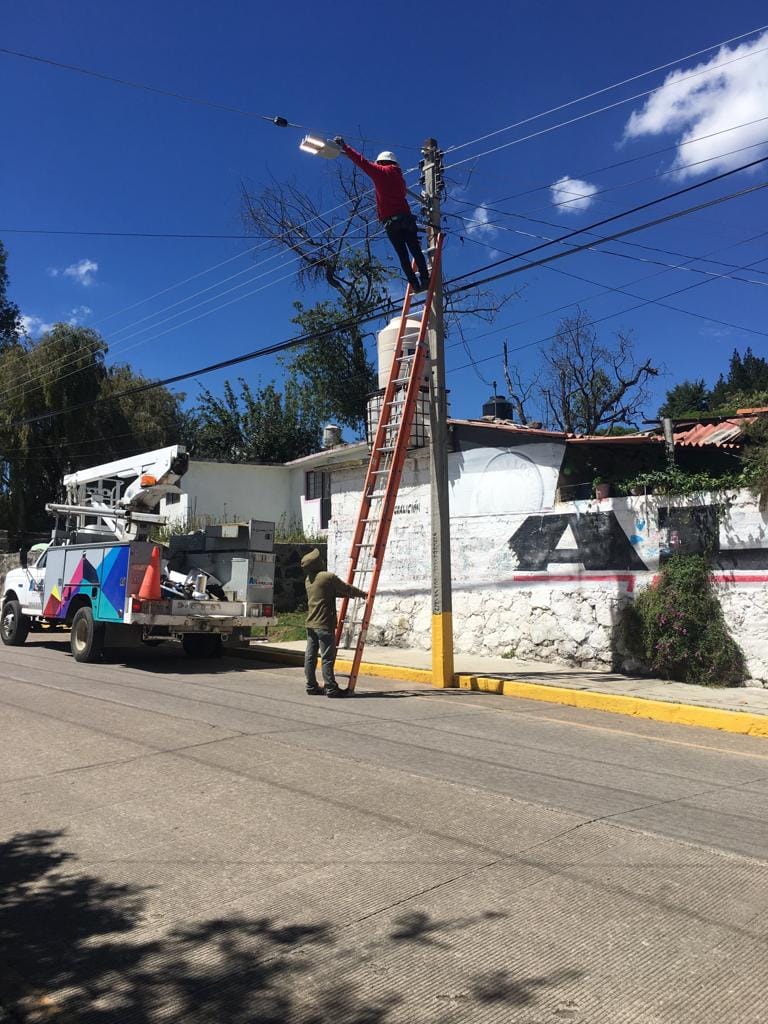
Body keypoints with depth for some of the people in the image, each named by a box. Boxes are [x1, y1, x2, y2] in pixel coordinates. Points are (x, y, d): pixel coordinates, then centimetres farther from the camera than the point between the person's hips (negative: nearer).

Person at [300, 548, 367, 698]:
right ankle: (331, 688, -1)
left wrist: (350, 594, 25)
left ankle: (311, 686, 15)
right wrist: (363, 594, 14)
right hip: (324, 624, -8)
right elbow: (347, 589, -3)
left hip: (311, 623, 8)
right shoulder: (329, 577, -13)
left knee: (310, 656, 9)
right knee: (327, 657, -4)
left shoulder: (308, 580, 12)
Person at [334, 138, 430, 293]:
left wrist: (344, 147, 9)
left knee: (403, 256, -1)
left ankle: (415, 284, -6)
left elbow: (362, 162, 2)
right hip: (406, 218, 4)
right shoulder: (399, 176, 19)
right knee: (416, 251, 4)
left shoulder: (381, 171, 3)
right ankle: (425, 280, -5)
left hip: (391, 223, -4)